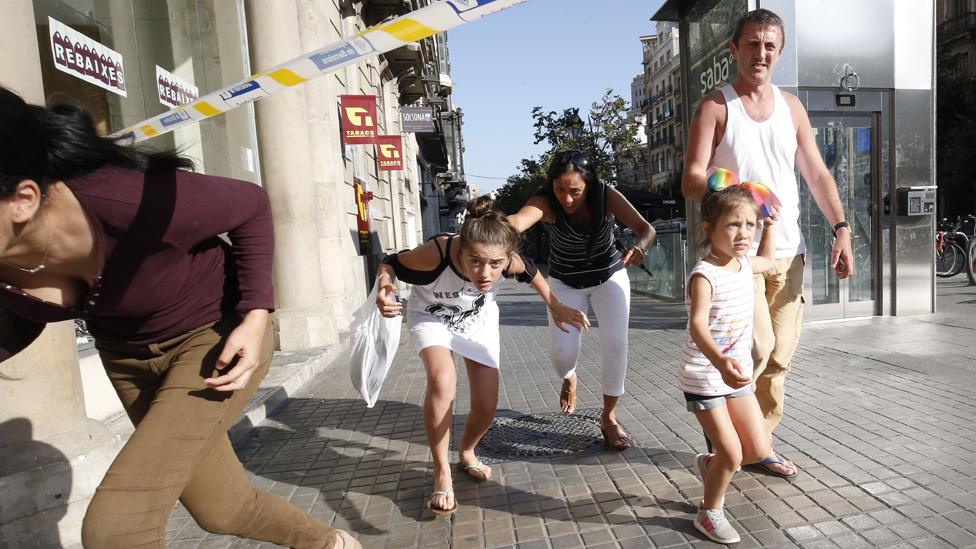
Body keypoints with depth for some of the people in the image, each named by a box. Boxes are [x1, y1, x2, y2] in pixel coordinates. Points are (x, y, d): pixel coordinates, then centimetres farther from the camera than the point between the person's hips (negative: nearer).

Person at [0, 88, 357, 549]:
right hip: (126, 355, 6)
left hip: (217, 335, -6)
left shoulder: (133, 201, -34)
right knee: (222, 510, 17)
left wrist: (255, 317, -24)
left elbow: (252, 206, -17)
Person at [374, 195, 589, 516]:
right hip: (431, 317, -3)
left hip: (479, 319, 3)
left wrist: (555, 307, -6)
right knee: (442, 380, -32)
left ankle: (466, 453, 35)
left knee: (486, 407, 0)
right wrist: (383, 290, -45)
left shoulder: (508, 260, -33)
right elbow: (390, 264, -25)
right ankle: (442, 474, -11)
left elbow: (530, 273, -8)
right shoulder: (436, 253, -42)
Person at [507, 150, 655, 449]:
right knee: (562, 354, -9)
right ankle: (569, 379, 32)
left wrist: (640, 247, -54)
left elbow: (645, 227, -30)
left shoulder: (607, 196, -24)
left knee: (615, 344, -14)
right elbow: (518, 221, -50)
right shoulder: (545, 202, -29)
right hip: (565, 283, 0)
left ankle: (609, 417, 9)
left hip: (609, 276, 1)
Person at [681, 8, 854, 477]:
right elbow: (691, 181, -11)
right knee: (757, 346, -14)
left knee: (779, 356, 8)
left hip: (787, 251, 6)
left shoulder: (791, 106, 15)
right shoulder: (715, 107, -1)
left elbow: (817, 174, 15)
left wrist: (841, 228, 3)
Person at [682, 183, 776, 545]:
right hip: (704, 377, -8)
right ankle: (709, 513, 22)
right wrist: (720, 362, -55)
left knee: (759, 449, 9)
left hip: (737, 374, 8)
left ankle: (711, 465, 38)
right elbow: (698, 326, -39)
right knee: (732, 454, -3)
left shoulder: (744, 264, 3)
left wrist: (769, 223, 27)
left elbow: (767, 260, 30)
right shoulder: (704, 276, -23)